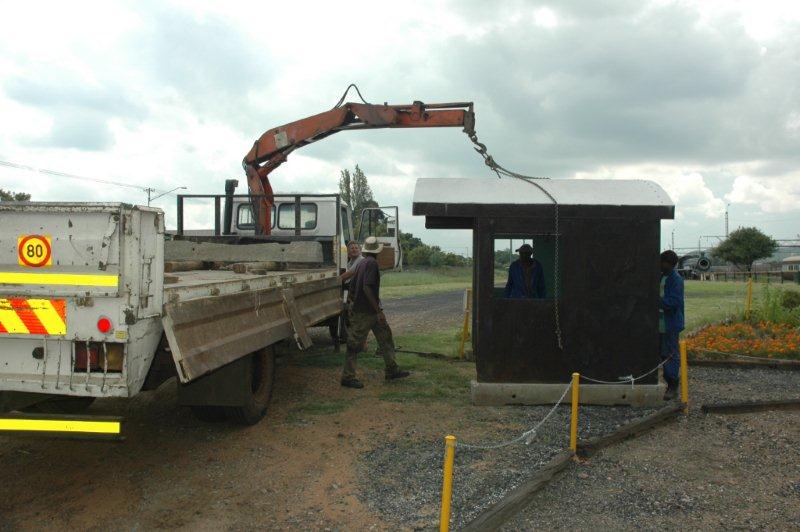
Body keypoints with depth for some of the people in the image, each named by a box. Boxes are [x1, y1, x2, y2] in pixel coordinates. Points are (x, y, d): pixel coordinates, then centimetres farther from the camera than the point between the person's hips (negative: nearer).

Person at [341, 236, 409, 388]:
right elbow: (366, 288, -25)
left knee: (385, 337, 13)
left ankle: (392, 370, 18)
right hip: (364, 312, -10)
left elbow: (351, 290, 14)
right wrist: (378, 310, -23)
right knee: (355, 344, -2)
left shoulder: (361, 263, 12)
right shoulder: (371, 263, -15)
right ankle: (347, 377, 5)